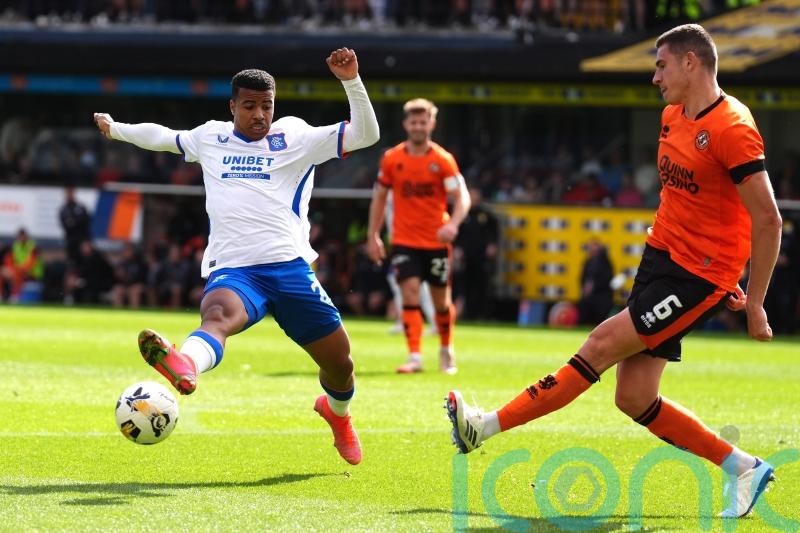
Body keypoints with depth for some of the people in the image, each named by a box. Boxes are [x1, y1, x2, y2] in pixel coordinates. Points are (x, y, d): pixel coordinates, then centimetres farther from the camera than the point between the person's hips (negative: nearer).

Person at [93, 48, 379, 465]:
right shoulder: (210, 137, 19)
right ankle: (185, 366, -73)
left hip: (289, 267, 1)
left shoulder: (296, 138, 11)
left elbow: (365, 134, 2)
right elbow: (161, 136, 40)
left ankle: (336, 410, 44)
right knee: (217, 314, -37)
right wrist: (117, 130, 51)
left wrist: (351, 82, -10)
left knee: (339, 362, 8)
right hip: (231, 270, -1)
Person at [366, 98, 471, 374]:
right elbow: (379, 197, 9)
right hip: (404, 240, 1)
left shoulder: (443, 160, -6)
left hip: (436, 241, -1)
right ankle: (414, 357, -15)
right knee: (410, 294, -14)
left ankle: (446, 349, 31)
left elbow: (462, 198, -11)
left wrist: (453, 224, -30)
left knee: (441, 301, 7)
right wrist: (373, 236, 4)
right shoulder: (391, 159, 0)